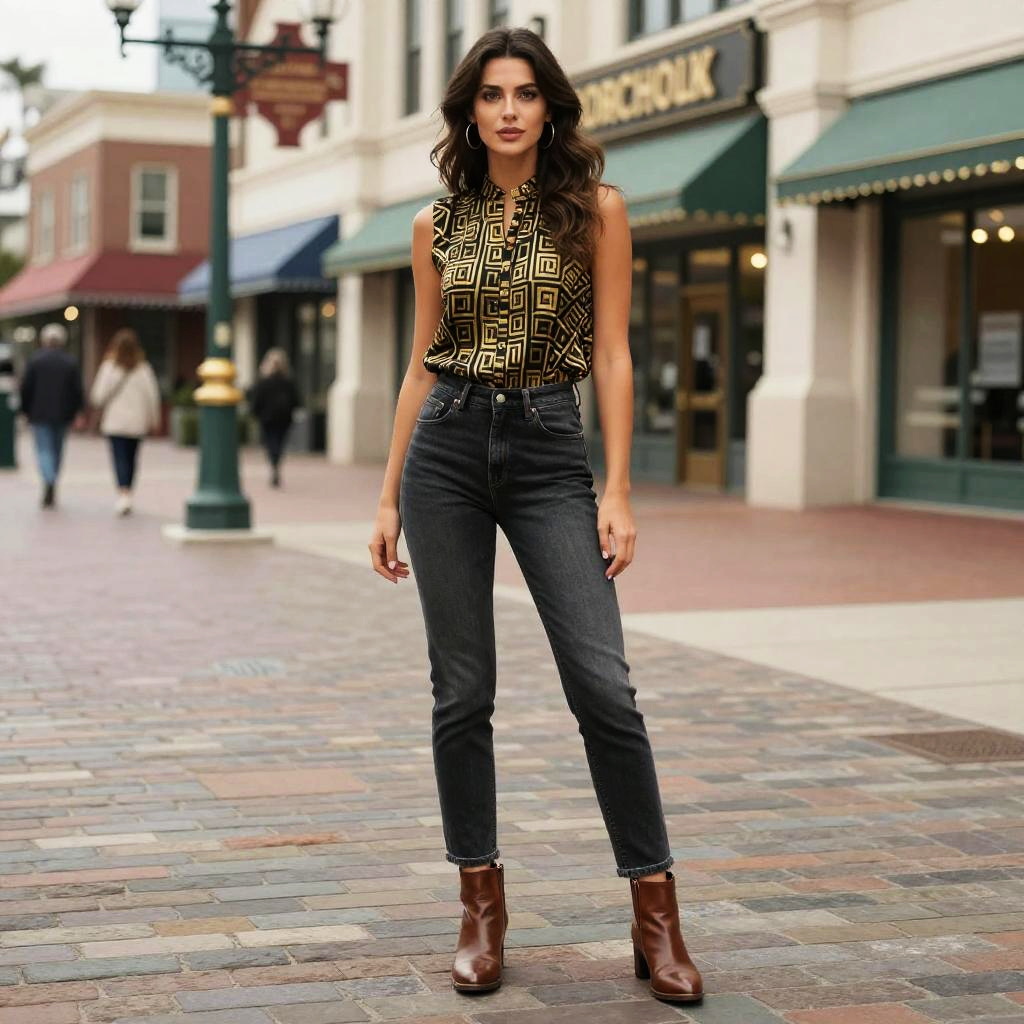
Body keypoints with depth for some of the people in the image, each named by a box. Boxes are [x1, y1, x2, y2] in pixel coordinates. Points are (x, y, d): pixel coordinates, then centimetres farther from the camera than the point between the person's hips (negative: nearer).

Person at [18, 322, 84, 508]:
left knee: (44, 450, -2)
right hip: (62, 415, 2)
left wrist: (25, 410, 6)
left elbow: (26, 388, -5)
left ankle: (49, 481, -29)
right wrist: (75, 412, 9)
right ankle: (52, 492, 21)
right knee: (57, 450, 14)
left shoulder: (35, 361, -5)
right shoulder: (71, 363, 0)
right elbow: (77, 390, -1)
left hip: (40, 414, -2)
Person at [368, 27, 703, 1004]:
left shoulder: (595, 208, 3)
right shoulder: (437, 225, 9)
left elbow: (612, 355, 0)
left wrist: (617, 492, -7)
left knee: (603, 686, -9)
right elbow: (422, 363, 12)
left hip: (549, 451, -2)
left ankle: (655, 915, 2)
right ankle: (482, 907, 15)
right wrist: (388, 496, 9)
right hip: (447, 447, 2)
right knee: (461, 690, 2)